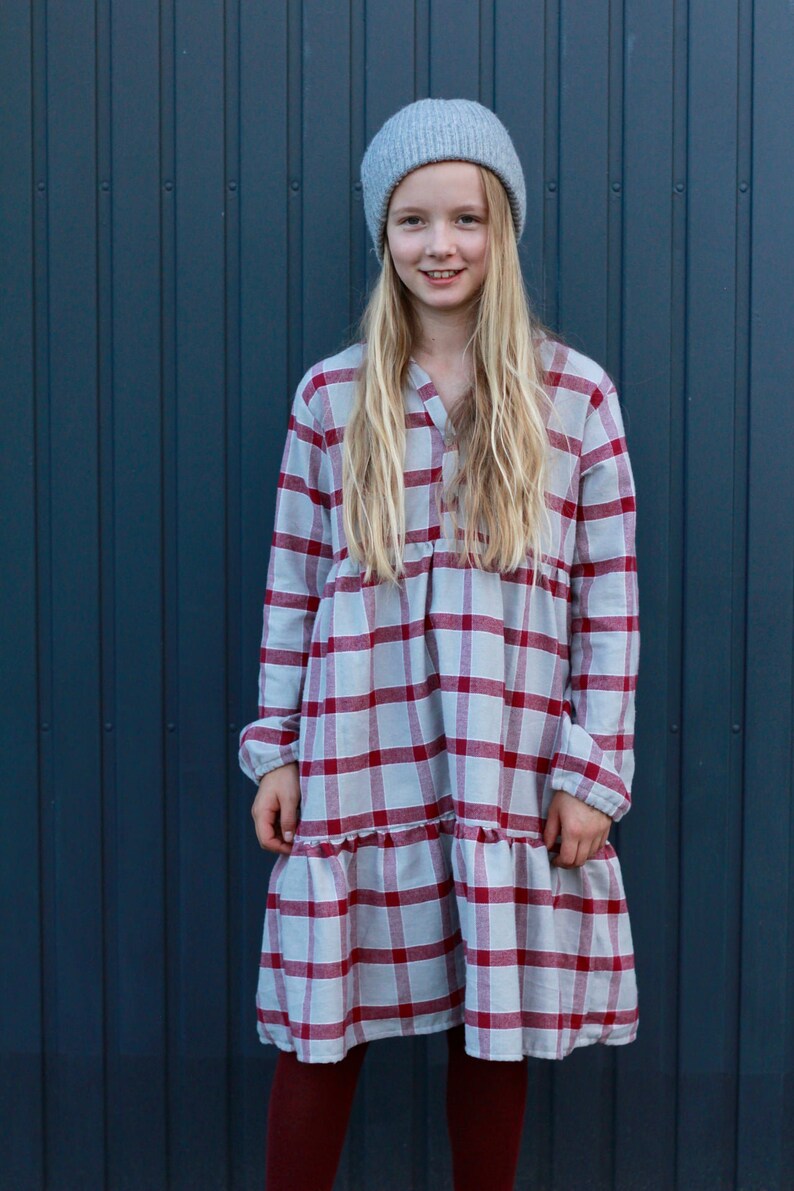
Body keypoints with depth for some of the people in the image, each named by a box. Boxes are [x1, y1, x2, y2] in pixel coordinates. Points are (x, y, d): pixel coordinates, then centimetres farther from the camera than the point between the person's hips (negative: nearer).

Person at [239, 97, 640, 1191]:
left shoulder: (576, 394, 2)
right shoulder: (331, 394, 5)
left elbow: (610, 598, 1)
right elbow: (291, 587, 8)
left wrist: (594, 774, -2)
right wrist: (275, 752, 5)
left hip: (513, 767, 0)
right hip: (359, 761, 1)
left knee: (498, 1027, 9)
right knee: (323, 1028, 6)